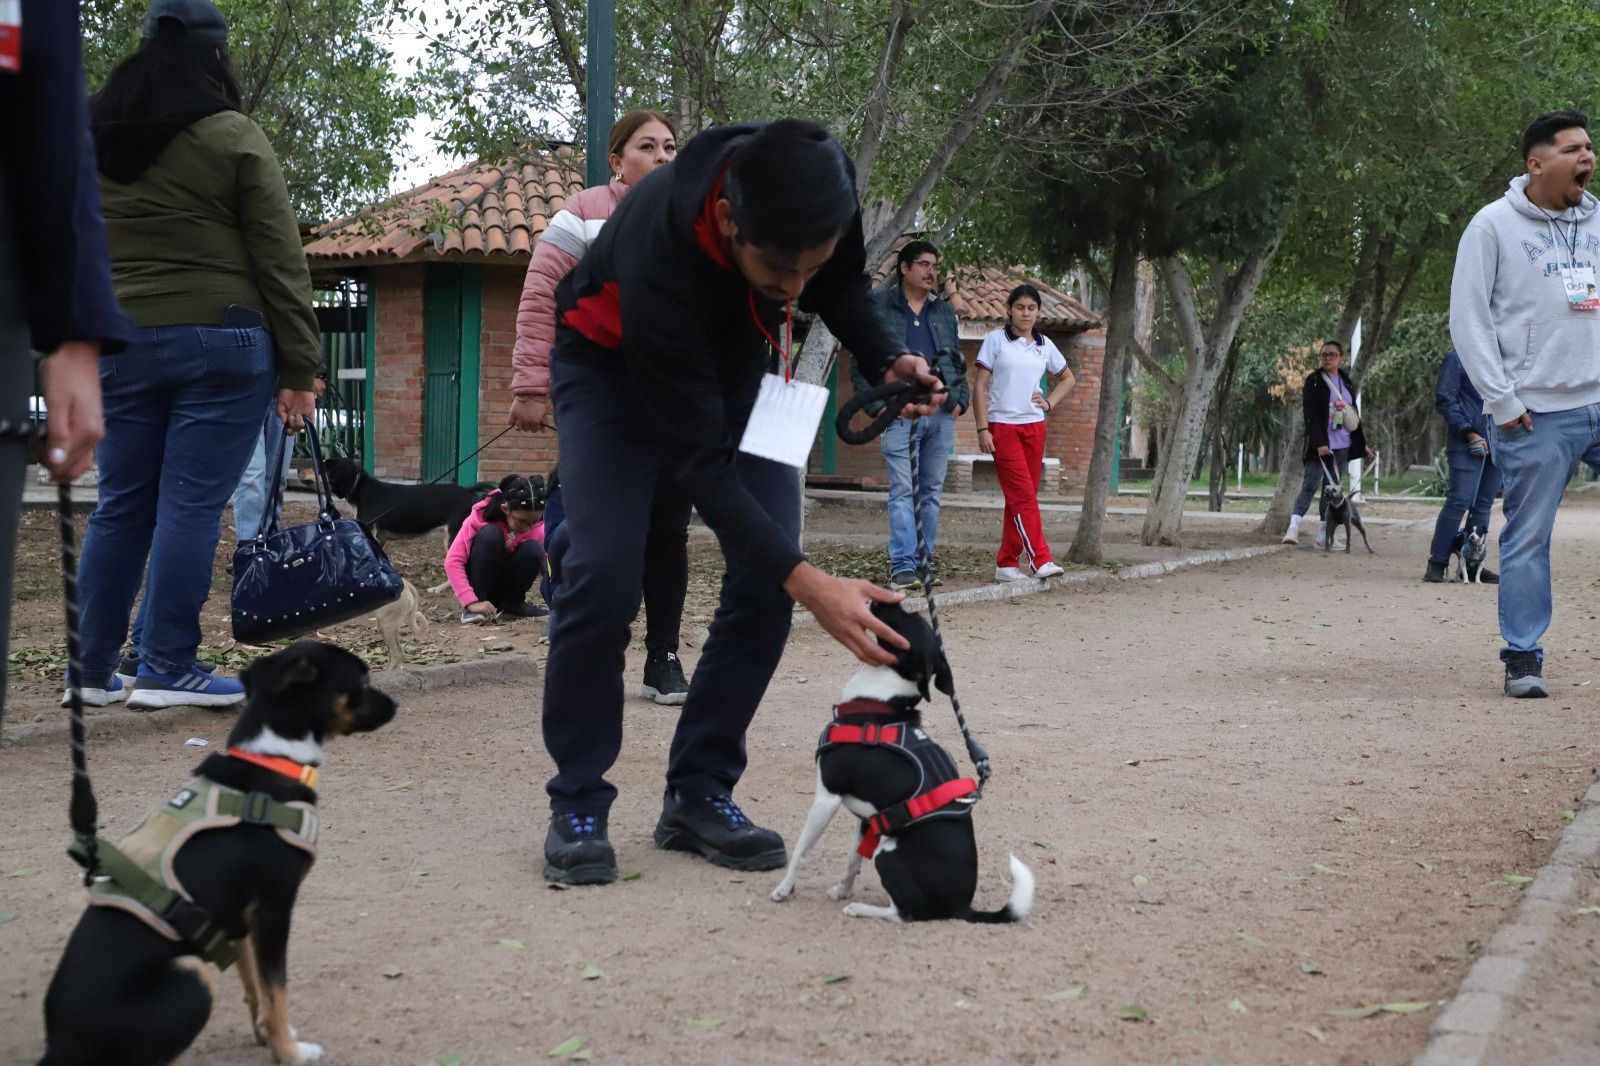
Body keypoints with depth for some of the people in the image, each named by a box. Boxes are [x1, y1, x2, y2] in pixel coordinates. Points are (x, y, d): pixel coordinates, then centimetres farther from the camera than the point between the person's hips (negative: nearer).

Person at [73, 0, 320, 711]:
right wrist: (298, 368, -2)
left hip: (120, 343, 5)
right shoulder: (232, 137, -4)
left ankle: (91, 670, 14)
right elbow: (279, 261, -5)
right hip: (220, 341, -5)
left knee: (122, 504, 11)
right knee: (191, 504, -3)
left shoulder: (90, 137, 11)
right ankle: (166, 670, -3)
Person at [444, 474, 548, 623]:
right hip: (478, 578, -3)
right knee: (490, 534, -31)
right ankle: (472, 609, -25)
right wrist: (472, 602, -40)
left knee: (534, 550, -26)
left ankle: (512, 603, -5)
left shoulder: (538, 527, -15)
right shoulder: (481, 517, -24)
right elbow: (453, 561, -30)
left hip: (506, 580, 3)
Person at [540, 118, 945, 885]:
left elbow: (840, 283, -2)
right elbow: (700, 459, -37)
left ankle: (698, 793, 4)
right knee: (603, 571, -20)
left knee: (766, 571, -9)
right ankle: (577, 805, -3)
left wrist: (886, 361, -21)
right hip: (615, 366, -5)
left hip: (733, 359, 5)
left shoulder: (822, 185, -29)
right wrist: (809, 584, -42)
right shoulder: (657, 253, -43)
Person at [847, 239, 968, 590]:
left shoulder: (944, 312, 17)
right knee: (903, 491, -10)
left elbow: (958, 360, 22)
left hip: (941, 414, 5)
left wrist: (960, 399, 7)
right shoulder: (879, 309, 1)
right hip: (900, 414, -5)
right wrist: (877, 405, -9)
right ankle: (902, 566, -12)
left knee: (932, 492, 8)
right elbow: (860, 363, 0)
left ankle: (923, 562, 15)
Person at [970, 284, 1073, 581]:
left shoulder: (1044, 345, 10)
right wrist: (982, 429, -11)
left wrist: (1049, 403, 6)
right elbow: (980, 386, -4)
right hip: (1002, 426, -5)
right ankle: (1041, 560, -17)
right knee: (1023, 495, -12)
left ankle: (1007, 563, 12)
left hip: (1034, 427, 5)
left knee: (1022, 497, 6)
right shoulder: (996, 340, -2)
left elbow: (1067, 379, 24)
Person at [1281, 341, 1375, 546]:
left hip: (1342, 445, 6)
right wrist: (1319, 443, -22)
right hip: (1320, 444, -6)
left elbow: (1353, 416, 21)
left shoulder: (1346, 383, 15)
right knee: (1310, 485, -15)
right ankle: (1293, 528, -22)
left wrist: (1362, 445, 18)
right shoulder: (1314, 381, -3)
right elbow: (1311, 415, -11)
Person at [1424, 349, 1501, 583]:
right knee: (1460, 500, -12)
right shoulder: (1456, 358, -1)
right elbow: (1444, 400, -5)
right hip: (1467, 443, -6)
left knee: (1484, 504, 7)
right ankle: (1437, 563, -7)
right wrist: (1469, 433, -11)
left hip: (1497, 445, 6)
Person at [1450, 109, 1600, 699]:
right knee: (1527, 538, -1)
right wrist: (1503, 402, -9)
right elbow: (1468, 319, -5)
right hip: (1535, 416, -4)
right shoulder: (1494, 225, -2)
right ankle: (1523, 657, 9)